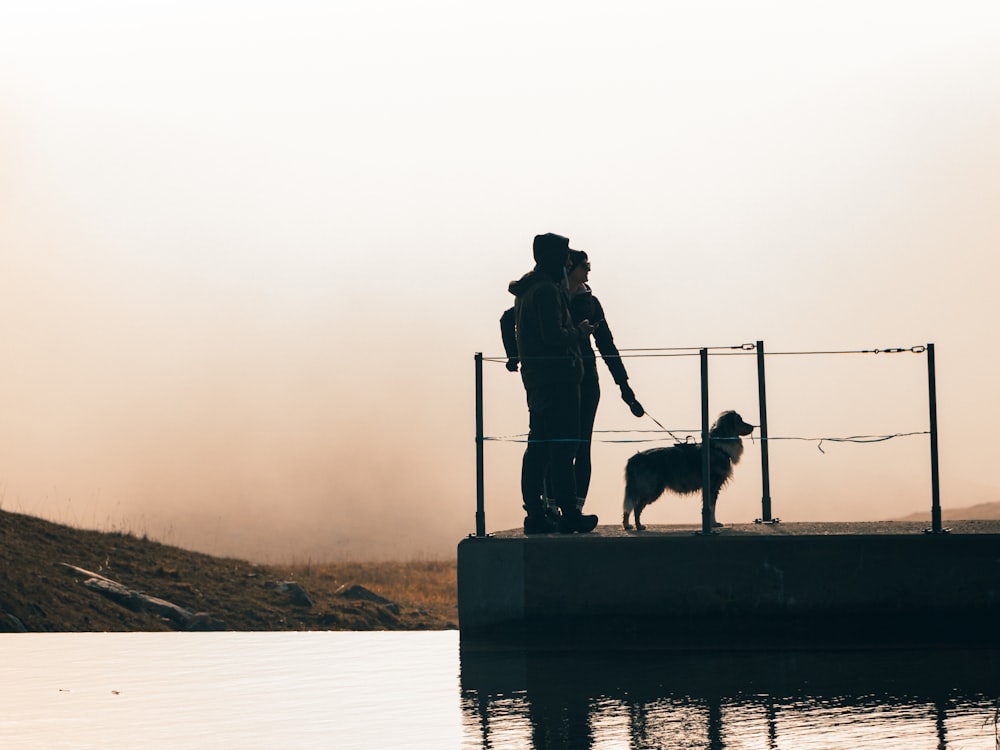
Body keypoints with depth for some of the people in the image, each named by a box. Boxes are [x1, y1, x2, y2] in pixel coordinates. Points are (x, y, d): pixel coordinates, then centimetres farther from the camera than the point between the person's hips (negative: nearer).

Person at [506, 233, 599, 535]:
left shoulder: (525, 289, 17)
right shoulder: (547, 290, -15)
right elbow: (554, 336, -22)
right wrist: (579, 331, -5)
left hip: (535, 376, 10)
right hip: (557, 376, -10)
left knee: (538, 447, 9)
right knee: (563, 446, -7)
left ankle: (535, 515, 9)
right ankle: (569, 515, -7)